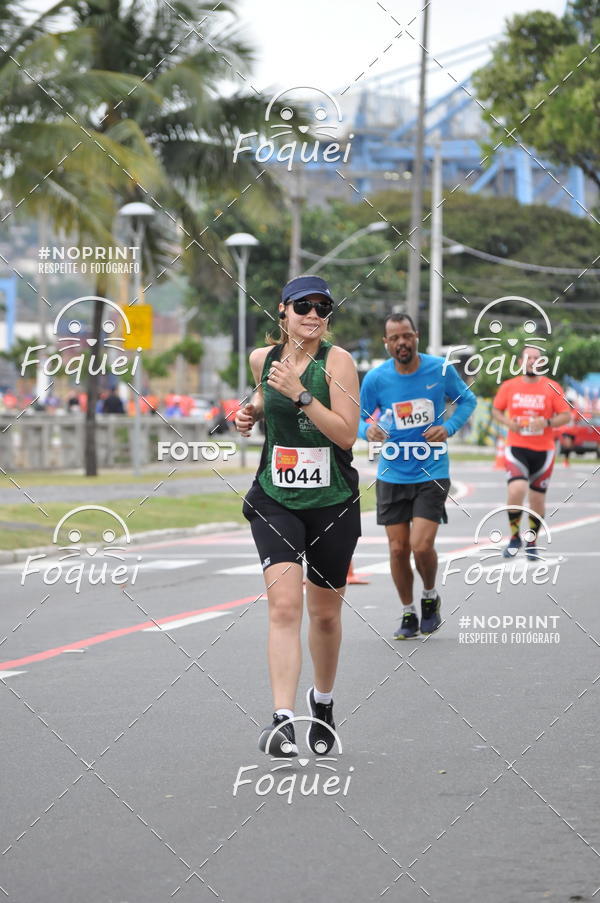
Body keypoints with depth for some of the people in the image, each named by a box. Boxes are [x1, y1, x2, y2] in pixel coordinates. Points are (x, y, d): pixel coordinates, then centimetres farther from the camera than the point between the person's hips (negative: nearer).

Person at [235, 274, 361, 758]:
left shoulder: (337, 360, -10)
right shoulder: (263, 357, 2)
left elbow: (347, 433, -17)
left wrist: (300, 394, -24)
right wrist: (251, 410, 4)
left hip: (332, 503, -1)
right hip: (275, 499, 1)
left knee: (324, 613, 12)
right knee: (284, 604, -16)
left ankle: (322, 699, 38)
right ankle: (283, 719, -22)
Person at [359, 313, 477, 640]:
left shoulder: (440, 369, -7)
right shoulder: (376, 378, -6)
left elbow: (467, 400, 9)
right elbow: (357, 417, 5)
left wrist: (448, 428, -9)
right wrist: (367, 430, -19)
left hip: (432, 473, -2)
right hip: (392, 474, 2)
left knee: (421, 545, -13)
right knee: (398, 548, 2)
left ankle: (430, 597, 17)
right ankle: (408, 614, 21)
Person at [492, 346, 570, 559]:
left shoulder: (552, 387, 1)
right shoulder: (508, 386, 3)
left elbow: (566, 415, 1)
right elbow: (496, 410, 14)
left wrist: (547, 423, -18)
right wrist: (507, 422, -7)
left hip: (543, 451, 1)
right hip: (516, 448, -1)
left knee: (537, 500, 6)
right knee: (517, 489, -23)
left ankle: (531, 542, 27)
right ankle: (514, 537, -4)